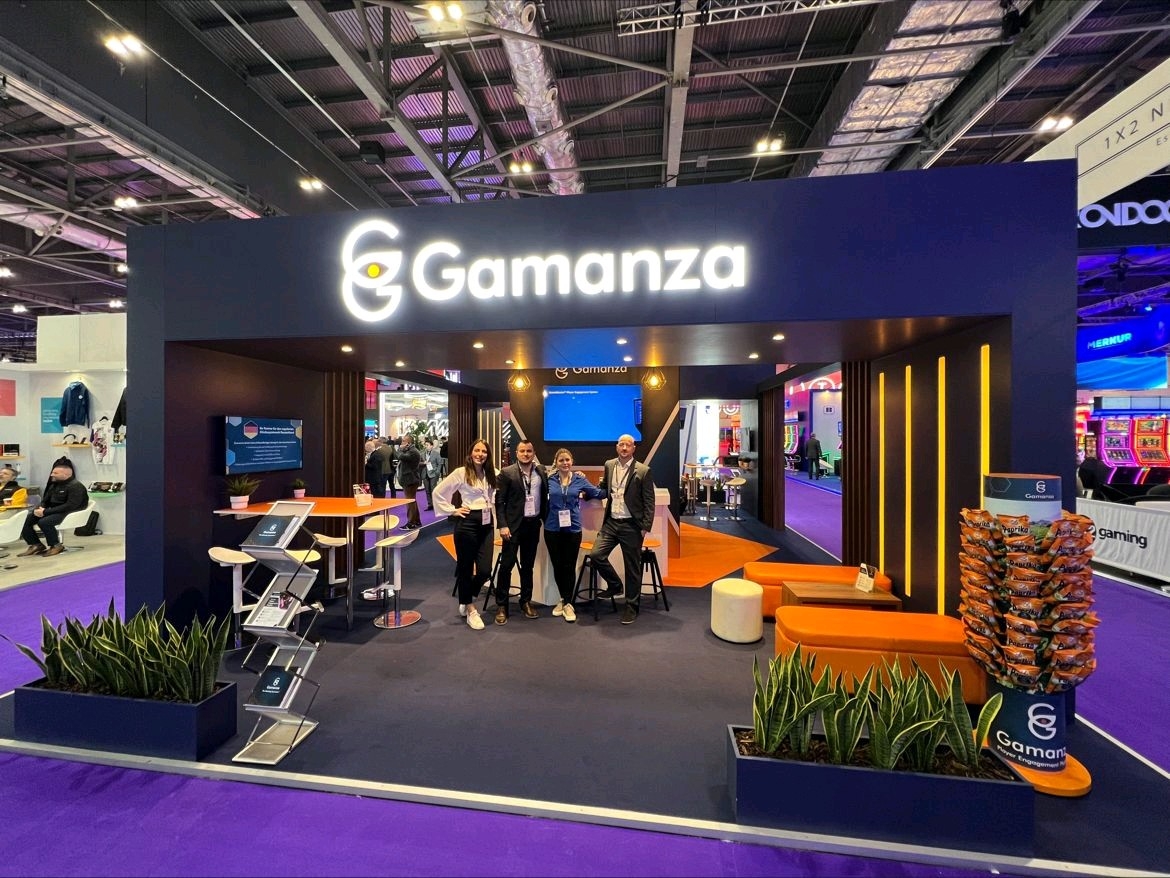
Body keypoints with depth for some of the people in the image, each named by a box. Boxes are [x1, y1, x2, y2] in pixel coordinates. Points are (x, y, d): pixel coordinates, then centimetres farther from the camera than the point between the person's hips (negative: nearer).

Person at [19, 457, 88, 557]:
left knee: (44, 522, -31)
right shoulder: (54, 484, 14)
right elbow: (45, 500, 21)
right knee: (25, 519, -5)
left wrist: (46, 511, -23)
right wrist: (40, 508, -4)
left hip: (70, 513, -10)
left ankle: (56, 546, -12)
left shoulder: (75, 486, -16)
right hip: (53, 511, 10)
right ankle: (36, 545, 4)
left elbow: (70, 506, -25)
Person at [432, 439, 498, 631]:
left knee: (485, 570, 0)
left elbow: (495, 497, 19)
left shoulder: (491, 474, 8)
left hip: (487, 524, 5)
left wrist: (495, 517, 6)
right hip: (468, 523, -4)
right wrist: (453, 511, -5)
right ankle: (470, 609, 24)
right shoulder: (461, 473, -7)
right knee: (465, 567, 7)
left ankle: (466, 601, 28)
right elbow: (437, 492, -5)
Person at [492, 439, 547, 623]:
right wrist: (503, 525, -14)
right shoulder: (507, 472, -6)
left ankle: (526, 602, 27)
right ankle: (501, 606, 13)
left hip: (533, 524, 4)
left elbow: (544, 498, 11)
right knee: (506, 564, 0)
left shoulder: (541, 472, 4)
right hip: (513, 525, -3)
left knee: (528, 566, 13)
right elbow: (499, 501, -7)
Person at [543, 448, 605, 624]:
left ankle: (568, 603, 19)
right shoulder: (549, 480, -2)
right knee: (557, 566, 11)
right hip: (552, 529, 1)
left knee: (569, 566, 5)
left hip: (573, 528, 0)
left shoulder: (579, 480, 0)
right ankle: (563, 599, 31)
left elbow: (598, 493, 6)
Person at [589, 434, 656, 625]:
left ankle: (631, 607, 23)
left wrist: (646, 527, -10)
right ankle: (614, 584, 20)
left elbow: (649, 502, -6)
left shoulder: (643, 471, -7)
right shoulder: (609, 465, 7)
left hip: (631, 525, -4)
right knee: (595, 555, -7)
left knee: (632, 567, 6)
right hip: (611, 522, 4)